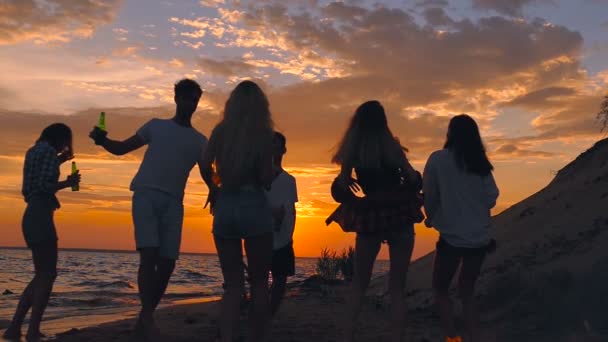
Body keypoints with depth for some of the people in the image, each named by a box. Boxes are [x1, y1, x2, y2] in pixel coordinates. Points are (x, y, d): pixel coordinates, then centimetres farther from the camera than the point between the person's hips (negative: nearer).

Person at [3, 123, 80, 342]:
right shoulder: (49, 151, -7)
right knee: (47, 274, -6)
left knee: (42, 275, 14)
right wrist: (68, 182, -2)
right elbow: (43, 186, -18)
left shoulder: (34, 151, 20)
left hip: (32, 216, 9)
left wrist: (58, 162, 29)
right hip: (40, 217, -9)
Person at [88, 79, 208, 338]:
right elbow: (121, 148, 11)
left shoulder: (199, 140, 17)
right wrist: (102, 140, -10)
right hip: (146, 195, -2)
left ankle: (145, 319, 11)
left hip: (173, 203, 3)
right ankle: (148, 318, -19)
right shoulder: (156, 126, 14)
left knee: (167, 263, -2)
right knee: (149, 255, -17)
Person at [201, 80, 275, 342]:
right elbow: (266, 178, -9)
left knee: (233, 284, 9)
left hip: (224, 208, 3)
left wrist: (213, 189, 13)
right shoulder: (263, 133, -3)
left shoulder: (220, 130, 5)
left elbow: (205, 166, -5)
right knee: (259, 283, 8)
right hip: (255, 208, -3)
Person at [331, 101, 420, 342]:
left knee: (359, 285, 15)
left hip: (369, 220, 2)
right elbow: (414, 180, -10)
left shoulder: (353, 151, 0)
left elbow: (339, 191, -2)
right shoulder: (391, 146, -5)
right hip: (399, 219, -1)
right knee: (397, 287, 7)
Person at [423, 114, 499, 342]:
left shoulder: (438, 159, -7)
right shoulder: (481, 164, 4)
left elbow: (430, 196, -2)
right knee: (467, 292, 19)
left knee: (440, 289, 13)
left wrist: (431, 218, 18)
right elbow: (491, 199, 4)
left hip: (452, 237, -4)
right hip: (480, 238, 4)